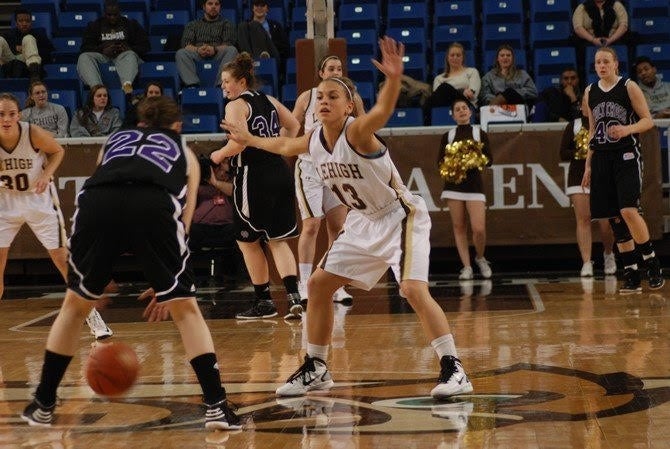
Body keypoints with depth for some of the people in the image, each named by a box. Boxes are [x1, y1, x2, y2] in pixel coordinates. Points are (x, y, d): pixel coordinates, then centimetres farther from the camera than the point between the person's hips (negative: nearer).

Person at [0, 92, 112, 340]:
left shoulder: (34, 133, -23)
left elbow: (58, 151, -3)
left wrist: (46, 175, -18)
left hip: (38, 197, -1)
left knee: (63, 258, -2)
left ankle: (91, 316, 8)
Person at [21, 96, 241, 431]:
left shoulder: (115, 140, 40)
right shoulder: (183, 151, 34)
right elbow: (182, 222, 28)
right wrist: (166, 289, 34)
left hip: (96, 201, 2)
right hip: (154, 204, -2)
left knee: (75, 304, 22)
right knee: (184, 307, 14)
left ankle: (43, 405, 28)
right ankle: (216, 406, 6)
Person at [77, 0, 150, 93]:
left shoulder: (131, 24, 17)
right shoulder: (95, 25, 18)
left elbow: (145, 45, 10)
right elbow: (86, 47, 6)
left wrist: (130, 49, -12)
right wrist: (102, 50, -14)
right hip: (102, 55, 1)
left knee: (130, 55, -37)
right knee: (84, 58, -30)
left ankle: (127, 84, -65)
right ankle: (96, 86, -57)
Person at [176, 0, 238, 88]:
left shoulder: (226, 24, 22)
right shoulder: (192, 24, 26)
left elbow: (228, 44, 5)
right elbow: (185, 44, 9)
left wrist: (215, 49, -17)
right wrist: (197, 50, -15)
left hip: (218, 56, -1)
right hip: (198, 56, 1)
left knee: (232, 50, -32)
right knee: (180, 53, -29)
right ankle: (192, 85, -46)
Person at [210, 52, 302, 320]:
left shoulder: (236, 106, -9)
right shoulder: (269, 101, 14)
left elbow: (238, 143, -21)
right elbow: (293, 126, 23)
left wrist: (218, 155, -4)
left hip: (254, 176, -7)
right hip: (280, 172, 7)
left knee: (248, 241, 8)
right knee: (278, 240, 10)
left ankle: (264, 302, 12)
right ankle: (294, 297, -7)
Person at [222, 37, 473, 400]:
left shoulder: (357, 132, -24)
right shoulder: (313, 141, -3)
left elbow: (382, 111, -47)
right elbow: (284, 145, 22)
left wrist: (394, 79, -66)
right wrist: (249, 140, 33)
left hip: (400, 217, -8)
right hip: (363, 223, 8)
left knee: (414, 290, -25)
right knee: (318, 285, 8)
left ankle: (454, 369, -16)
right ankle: (315, 370, 21)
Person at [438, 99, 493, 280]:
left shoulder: (480, 134, 6)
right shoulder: (447, 136, 9)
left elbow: (489, 160, 4)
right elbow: (440, 162, 7)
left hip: (474, 183, -2)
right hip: (454, 184, 2)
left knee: (479, 229, -10)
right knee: (459, 226, 0)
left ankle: (480, 258, 16)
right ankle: (466, 266, 7)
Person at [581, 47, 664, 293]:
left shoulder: (629, 87, -3)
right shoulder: (590, 92, 11)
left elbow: (648, 120, -3)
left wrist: (628, 129, -23)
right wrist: (588, 165, 15)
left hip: (627, 155, -5)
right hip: (602, 158, 5)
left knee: (628, 211, -19)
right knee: (614, 218, 3)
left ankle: (651, 262, -4)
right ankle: (631, 274, 9)